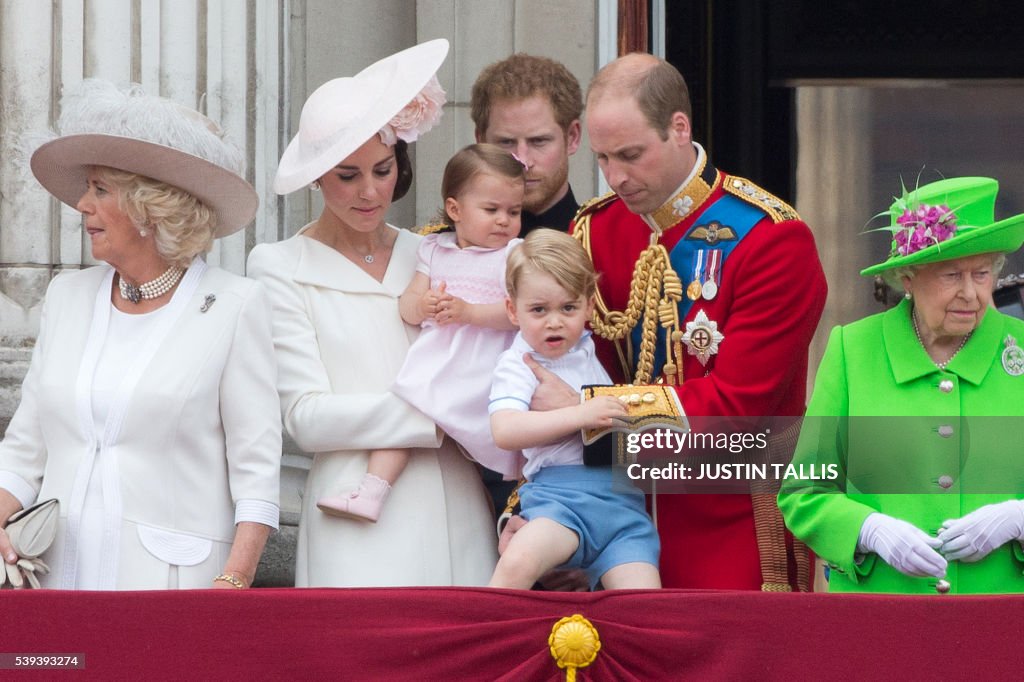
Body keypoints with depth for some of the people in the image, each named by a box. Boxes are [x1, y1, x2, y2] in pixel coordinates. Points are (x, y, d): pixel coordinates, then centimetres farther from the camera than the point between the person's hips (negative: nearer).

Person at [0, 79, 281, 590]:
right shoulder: (67, 296, 15)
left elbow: (256, 468, -4)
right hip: (60, 571, 4)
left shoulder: (234, 305, 0)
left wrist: (234, 581, -15)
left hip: (171, 575, -4)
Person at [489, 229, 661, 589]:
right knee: (517, 562, -35)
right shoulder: (518, 366, 3)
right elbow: (504, 430, -17)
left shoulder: (587, 350, 23)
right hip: (560, 492, -5)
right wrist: (579, 415, -20)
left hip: (624, 497, 5)